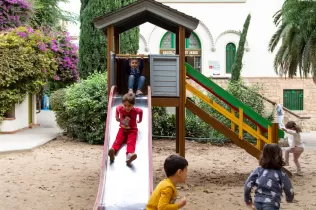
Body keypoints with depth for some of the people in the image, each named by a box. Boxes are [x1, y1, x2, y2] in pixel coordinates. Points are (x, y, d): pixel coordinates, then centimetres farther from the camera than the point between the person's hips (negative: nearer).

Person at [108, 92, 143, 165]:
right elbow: (117, 108, 16)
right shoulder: (120, 108, -10)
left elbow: (141, 111, 9)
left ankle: (129, 155, -55)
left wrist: (139, 120, 16)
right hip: (122, 129, 3)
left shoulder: (136, 110, -14)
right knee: (118, 140, -24)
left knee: (131, 142, -28)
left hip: (132, 129, -2)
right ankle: (113, 151, -53)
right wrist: (117, 118, 19)